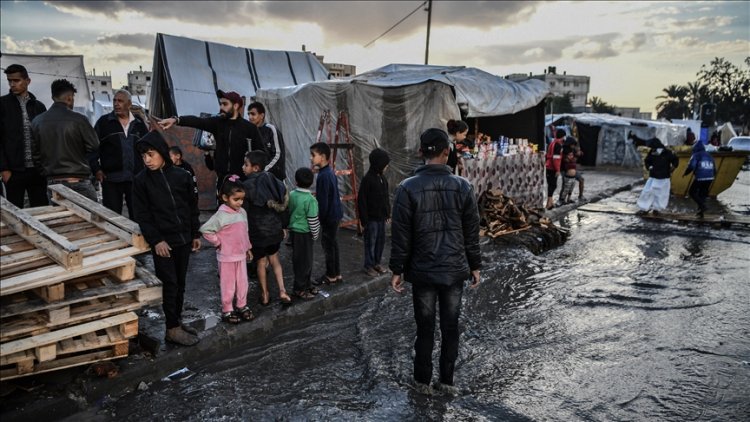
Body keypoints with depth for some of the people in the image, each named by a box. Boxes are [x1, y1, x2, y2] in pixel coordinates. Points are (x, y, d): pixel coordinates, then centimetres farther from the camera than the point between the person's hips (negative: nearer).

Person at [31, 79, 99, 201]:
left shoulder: (37, 121, 3)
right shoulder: (78, 119, -11)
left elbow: (34, 153, 6)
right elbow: (94, 146, -5)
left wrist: (46, 168, 18)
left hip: (52, 182, 5)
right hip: (78, 181, -5)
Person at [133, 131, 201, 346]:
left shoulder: (181, 175, 1)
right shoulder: (141, 180, -5)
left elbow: (192, 207, 9)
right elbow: (141, 215, -7)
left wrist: (195, 234, 10)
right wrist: (156, 240, -15)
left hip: (183, 239, 3)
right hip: (162, 241, -3)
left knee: (180, 283, 13)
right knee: (169, 284, -1)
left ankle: (178, 321, 27)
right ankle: (172, 329, 10)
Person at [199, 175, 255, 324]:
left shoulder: (242, 212, 3)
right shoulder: (221, 215, -19)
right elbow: (205, 229, -21)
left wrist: (248, 248, 17)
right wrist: (218, 242, -14)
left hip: (241, 255, 6)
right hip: (227, 257, -6)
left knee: (243, 283, 14)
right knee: (228, 285, 6)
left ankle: (242, 306, 31)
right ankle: (227, 311, 20)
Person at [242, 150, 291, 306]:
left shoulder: (247, 186, -18)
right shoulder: (274, 181, -2)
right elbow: (283, 205, 4)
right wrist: (283, 226, 15)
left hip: (257, 231, -5)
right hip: (275, 228, 5)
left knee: (261, 262, 12)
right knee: (274, 258, 22)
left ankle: (265, 296, 25)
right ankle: (282, 291, 16)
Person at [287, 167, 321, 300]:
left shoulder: (291, 195, 0)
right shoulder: (310, 200, -20)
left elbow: (288, 212, 10)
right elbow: (313, 220, -17)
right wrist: (315, 234, -3)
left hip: (293, 230, 8)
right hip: (304, 233, -8)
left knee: (298, 259, 16)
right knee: (304, 261, 3)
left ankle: (307, 284, 30)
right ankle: (300, 288, 11)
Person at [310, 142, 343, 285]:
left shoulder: (323, 176, -21)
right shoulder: (330, 172, 9)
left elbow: (323, 201, -21)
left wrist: (320, 219, -13)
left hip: (329, 216, -9)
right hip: (335, 214, 9)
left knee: (328, 245, 1)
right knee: (333, 244, 15)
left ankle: (331, 276, 12)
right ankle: (337, 274, 23)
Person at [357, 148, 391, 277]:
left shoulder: (382, 178, 7)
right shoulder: (367, 179, -17)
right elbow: (361, 201, -16)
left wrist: (388, 214, 14)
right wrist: (364, 221, -16)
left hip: (381, 217, 7)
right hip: (371, 218, -7)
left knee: (381, 241, 14)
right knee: (370, 242, 3)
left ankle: (376, 263, 28)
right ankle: (369, 266, 15)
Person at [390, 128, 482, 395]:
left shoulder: (407, 188, -11)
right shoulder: (463, 187, -5)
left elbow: (401, 234, -9)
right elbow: (472, 232, 0)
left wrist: (397, 270, 0)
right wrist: (475, 266, 10)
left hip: (422, 272, -1)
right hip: (455, 271, 1)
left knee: (425, 328, 11)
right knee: (450, 327, 13)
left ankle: (423, 381, 23)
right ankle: (447, 380, 24)